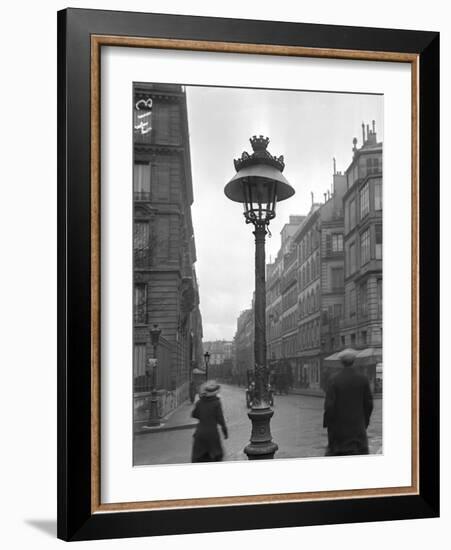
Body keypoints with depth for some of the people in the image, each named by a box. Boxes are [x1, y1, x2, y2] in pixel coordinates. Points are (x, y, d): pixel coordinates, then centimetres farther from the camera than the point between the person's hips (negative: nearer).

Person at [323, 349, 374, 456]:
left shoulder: (334, 380, -10)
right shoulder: (363, 379, -5)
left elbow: (329, 405, -12)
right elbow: (369, 403, 1)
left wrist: (327, 423, 2)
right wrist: (365, 421, 14)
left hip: (338, 426, 0)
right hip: (357, 426, 0)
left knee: (334, 452, 15)